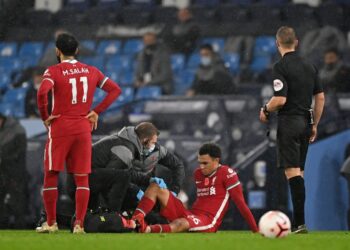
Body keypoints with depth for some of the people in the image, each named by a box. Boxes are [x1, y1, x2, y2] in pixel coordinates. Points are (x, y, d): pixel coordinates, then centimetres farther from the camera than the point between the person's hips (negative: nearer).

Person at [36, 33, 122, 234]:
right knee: (82, 178, 6)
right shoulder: (91, 71, 9)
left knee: (51, 175, 6)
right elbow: (115, 90, 8)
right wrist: (97, 112, 6)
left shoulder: (53, 71, -5)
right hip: (83, 128, 3)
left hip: (60, 127, -3)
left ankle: (51, 223, 7)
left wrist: (45, 116, -9)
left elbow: (42, 92, -23)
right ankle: (79, 224, 1)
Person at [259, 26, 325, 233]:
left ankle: (300, 223, -19)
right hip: (305, 122, 7)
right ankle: (298, 220, 14)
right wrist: (314, 125, 20)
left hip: (289, 122, -7)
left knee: (293, 172, -11)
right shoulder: (309, 66, 11)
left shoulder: (281, 67, -11)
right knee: (299, 172, 13)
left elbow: (280, 99, -18)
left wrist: (265, 110, 1)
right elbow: (320, 97, 13)